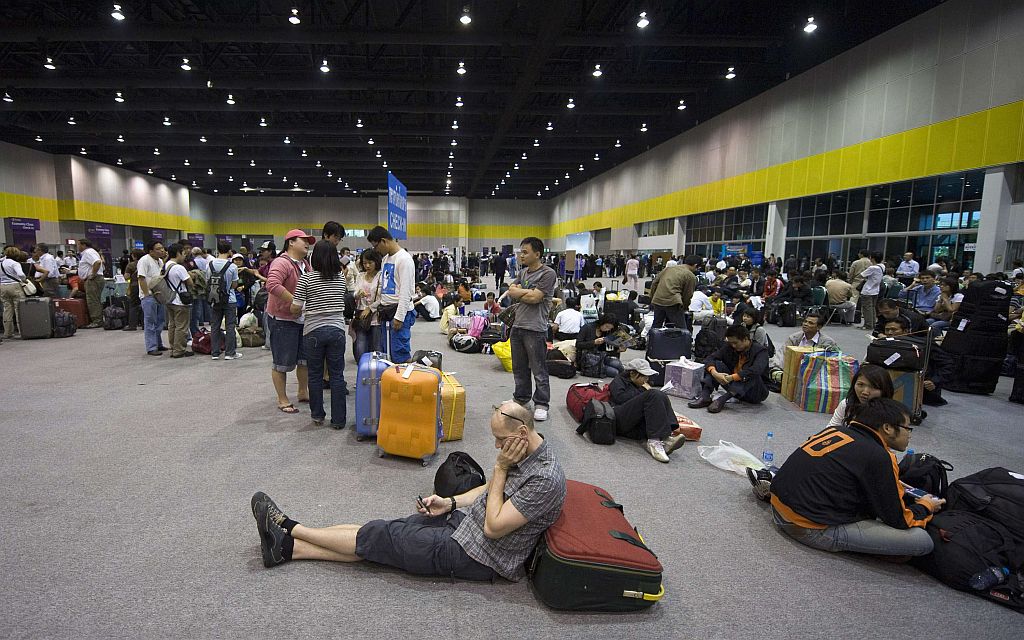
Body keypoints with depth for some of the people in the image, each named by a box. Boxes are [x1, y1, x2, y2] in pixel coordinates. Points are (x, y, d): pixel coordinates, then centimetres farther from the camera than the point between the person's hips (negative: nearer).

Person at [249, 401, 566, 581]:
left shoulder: (546, 479, -26)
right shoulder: (520, 452, 2)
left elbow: (492, 527, -24)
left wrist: (500, 469, -20)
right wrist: (450, 502, 2)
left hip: (476, 556, -8)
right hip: (463, 519, 8)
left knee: (378, 536, -3)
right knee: (389, 531, 0)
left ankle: (288, 529, 11)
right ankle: (287, 547, 9)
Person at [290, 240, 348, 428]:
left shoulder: (306, 278, -7)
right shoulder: (341, 278, 3)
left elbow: (295, 308, -8)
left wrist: (300, 312, 12)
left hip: (313, 331, -2)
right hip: (337, 330, 2)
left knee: (315, 375, 12)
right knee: (337, 375, 6)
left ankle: (317, 415, 23)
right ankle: (338, 420, 10)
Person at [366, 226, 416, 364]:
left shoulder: (404, 259, -12)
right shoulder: (385, 258, 17)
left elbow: (405, 291, -17)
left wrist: (399, 317, -20)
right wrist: (380, 309, 17)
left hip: (400, 312, -9)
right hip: (386, 311, 9)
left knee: (400, 354, -10)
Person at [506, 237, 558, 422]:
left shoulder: (548, 274, -9)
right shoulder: (523, 272, 15)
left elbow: (534, 298, -18)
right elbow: (510, 292, 4)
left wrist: (519, 292, -2)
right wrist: (529, 292, -9)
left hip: (535, 329, -7)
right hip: (517, 325, 8)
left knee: (539, 370, 1)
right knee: (519, 368, 17)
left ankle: (541, 404, 12)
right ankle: (521, 398, 32)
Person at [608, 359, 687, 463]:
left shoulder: (637, 385, 35)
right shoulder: (618, 381, 15)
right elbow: (620, 398, -7)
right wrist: (642, 391, -1)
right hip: (620, 420, -6)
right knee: (654, 395, -23)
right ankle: (655, 441, -37)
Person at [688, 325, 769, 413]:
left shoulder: (760, 351, -13)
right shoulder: (729, 347, 2)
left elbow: (756, 370, -33)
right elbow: (710, 358, -9)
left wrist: (731, 377, -38)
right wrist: (715, 373, -29)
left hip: (755, 393, -4)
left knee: (753, 375, -35)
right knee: (716, 364, -11)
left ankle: (722, 399, -43)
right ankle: (705, 397, -29)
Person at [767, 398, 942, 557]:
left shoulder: (835, 430, 12)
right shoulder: (879, 458, -11)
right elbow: (899, 521, 0)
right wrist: (925, 507, 21)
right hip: (811, 529, -8)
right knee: (922, 541, -7)